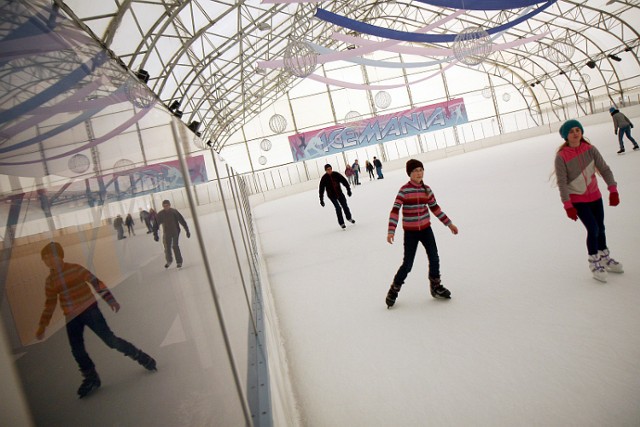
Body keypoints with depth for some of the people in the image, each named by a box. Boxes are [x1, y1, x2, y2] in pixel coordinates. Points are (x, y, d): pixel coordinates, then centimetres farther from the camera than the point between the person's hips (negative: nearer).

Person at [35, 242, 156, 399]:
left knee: (110, 339, -8)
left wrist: (110, 299, -14)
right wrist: (42, 326, 14)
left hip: (89, 310, -5)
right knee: (77, 350, 4)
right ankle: (91, 378, 23)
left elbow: (96, 282, -9)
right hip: (72, 318, 6)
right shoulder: (50, 282, 6)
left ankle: (144, 359, 5)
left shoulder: (75, 269, -10)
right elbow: (49, 305, 14)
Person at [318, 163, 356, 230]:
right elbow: (321, 189, -12)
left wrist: (348, 189, -4)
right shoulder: (324, 178, -14)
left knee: (345, 206, 9)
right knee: (338, 208, -13)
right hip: (332, 196, -3)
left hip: (340, 193, 3)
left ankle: (349, 217, 36)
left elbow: (344, 181, -1)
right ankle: (341, 223, 0)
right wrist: (321, 200, -13)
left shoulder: (336, 174, -8)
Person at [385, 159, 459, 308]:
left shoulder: (426, 189, 2)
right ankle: (393, 290, 19)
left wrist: (449, 223, 13)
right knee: (407, 265, 0)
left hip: (426, 229, 5)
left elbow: (435, 208, 11)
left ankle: (436, 286, 28)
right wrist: (391, 231, -27)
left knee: (434, 259, 6)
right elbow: (395, 210, -18)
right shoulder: (404, 190, -14)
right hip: (410, 232, -5)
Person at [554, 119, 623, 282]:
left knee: (600, 228, 17)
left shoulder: (590, 149, -7)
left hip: (595, 196, 5)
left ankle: (605, 258, 39)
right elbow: (562, 183, -17)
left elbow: (604, 169, -6)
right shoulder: (561, 156, -18)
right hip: (577, 199, -4)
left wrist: (613, 190, -16)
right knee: (593, 229, -9)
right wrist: (567, 205, -19)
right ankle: (594, 262, 13)